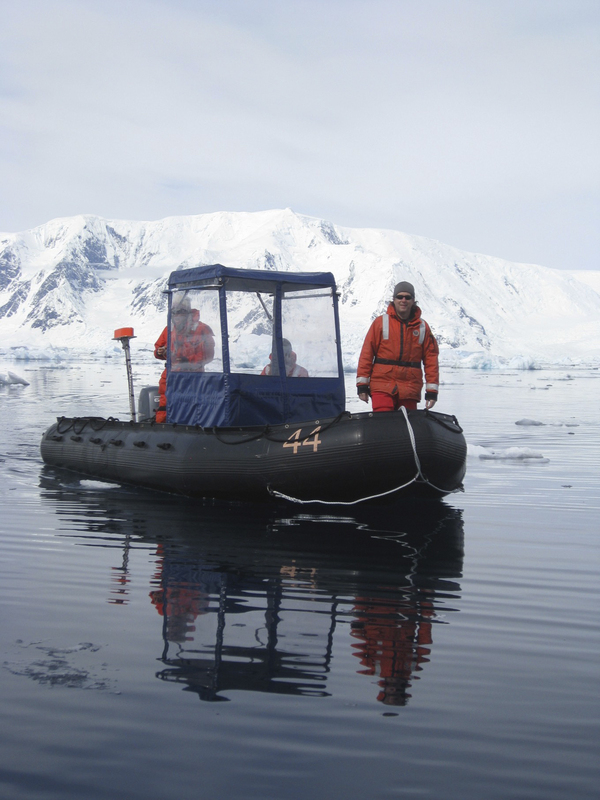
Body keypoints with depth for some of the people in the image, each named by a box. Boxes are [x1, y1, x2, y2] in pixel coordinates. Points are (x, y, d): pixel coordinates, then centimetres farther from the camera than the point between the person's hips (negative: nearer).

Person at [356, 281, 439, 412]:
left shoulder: (422, 327, 9)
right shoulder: (381, 322, 4)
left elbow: (431, 358, 8)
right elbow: (367, 353, 3)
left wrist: (432, 391, 3)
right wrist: (362, 385, -2)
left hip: (410, 390, 2)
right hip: (382, 387, -2)